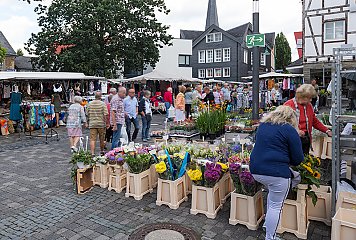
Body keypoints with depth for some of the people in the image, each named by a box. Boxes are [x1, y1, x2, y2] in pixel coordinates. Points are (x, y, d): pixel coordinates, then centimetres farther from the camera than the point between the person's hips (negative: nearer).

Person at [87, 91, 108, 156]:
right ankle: (102, 151, 30)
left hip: (92, 124, 2)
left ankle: (92, 153, -8)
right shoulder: (103, 104, -6)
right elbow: (105, 115, -11)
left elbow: (87, 114, 9)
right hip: (101, 123, -2)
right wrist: (105, 123, -4)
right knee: (102, 139, 14)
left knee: (92, 139, 0)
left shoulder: (90, 104, 4)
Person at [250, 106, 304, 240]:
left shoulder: (263, 125, 14)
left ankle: (268, 222, 34)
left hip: (255, 170, 7)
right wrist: (288, 161, 17)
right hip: (276, 173, -7)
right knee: (276, 206, 7)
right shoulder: (289, 130, -5)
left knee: (272, 192, 30)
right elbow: (298, 159, -4)